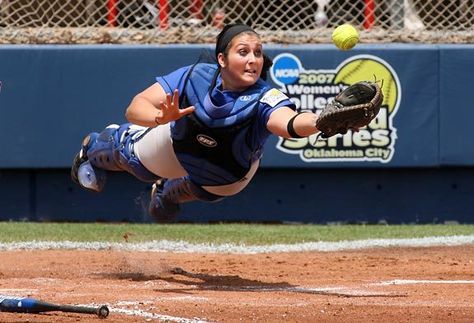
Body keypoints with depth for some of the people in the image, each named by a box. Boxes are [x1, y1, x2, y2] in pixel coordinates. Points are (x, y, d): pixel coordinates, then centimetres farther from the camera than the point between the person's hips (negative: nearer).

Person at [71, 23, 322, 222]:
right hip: (179, 147, 0)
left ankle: (169, 194, 63)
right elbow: (135, 108, -39)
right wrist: (160, 117, -62)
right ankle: (96, 146, 57)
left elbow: (291, 124, -66)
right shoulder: (195, 76, -36)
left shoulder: (264, 99, -43)